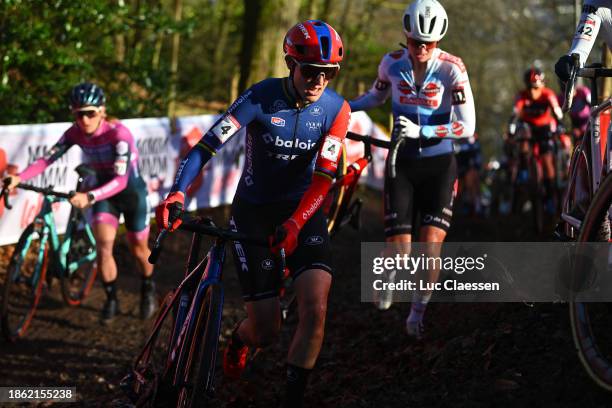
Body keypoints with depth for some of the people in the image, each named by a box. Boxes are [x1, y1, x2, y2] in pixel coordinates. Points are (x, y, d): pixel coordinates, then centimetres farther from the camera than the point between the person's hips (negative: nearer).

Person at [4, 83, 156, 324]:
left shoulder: (118, 134, -33)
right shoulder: (75, 133, -17)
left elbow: (121, 180, -40)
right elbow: (47, 159, -23)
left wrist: (89, 197, -55)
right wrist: (18, 178, -40)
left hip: (131, 192, -3)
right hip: (103, 193, 3)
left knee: (138, 250, 13)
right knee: (103, 247, -13)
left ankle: (148, 289, 43)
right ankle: (111, 300, 8)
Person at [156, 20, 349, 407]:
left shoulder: (336, 109, -11)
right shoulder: (261, 97, -18)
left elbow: (323, 179, -17)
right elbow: (206, 146, -23)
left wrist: (294, 224, -33)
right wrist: (177, 193, -39)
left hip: (303, 209, 2)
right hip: (254, 211, -2)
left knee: (315, 310, -22)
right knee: (266, 331, -3)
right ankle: (240, 338, 36)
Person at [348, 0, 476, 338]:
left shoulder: (452, 69, -14)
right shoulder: (392, 63, -5)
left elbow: (467, 126, -17)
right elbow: (376, 96, 16)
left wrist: (421, 131, -29)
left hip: (438, 164, -2)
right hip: (402, 163, 2)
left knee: (430, 246, -14)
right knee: (399, 252, -6)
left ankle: (418, 312, 10)